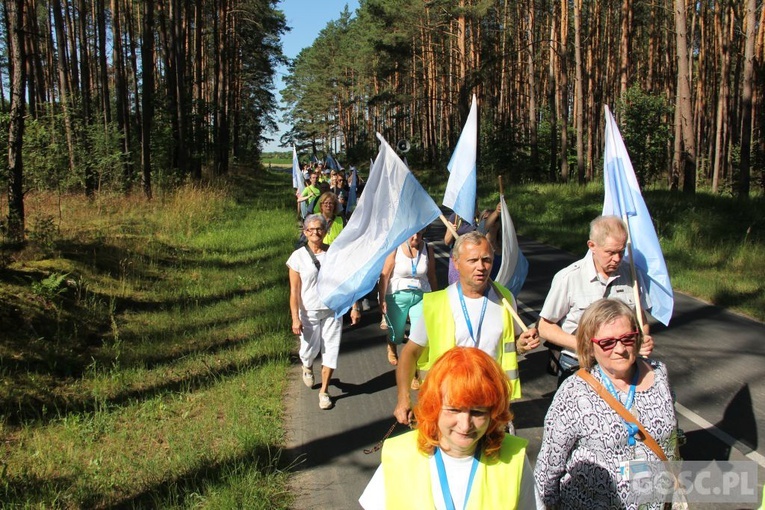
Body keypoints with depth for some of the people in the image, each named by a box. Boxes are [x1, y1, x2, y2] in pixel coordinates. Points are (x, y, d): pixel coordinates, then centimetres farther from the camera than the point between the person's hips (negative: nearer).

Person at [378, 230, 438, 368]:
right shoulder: (395, 248, -10)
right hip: (397, 296, -2)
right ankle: (391, 349, 52)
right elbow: (384, 275, -11)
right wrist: (382, 300, -15)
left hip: (421, 296, 2)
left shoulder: (428, 249, -1)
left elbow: (432, 276, 5)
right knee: (396, 332, 15)